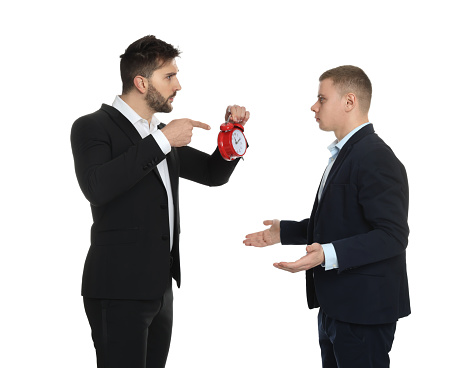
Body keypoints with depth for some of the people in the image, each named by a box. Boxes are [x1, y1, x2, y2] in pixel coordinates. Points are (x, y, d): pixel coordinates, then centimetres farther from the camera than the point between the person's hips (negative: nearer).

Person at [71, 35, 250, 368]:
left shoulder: (161, 136, 18)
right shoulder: (92, 127, -6)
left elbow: (214, 173, 26)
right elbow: (96, 187, -25)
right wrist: (162, 141, -22)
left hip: (159, 287, 8)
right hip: (118, 290, -8)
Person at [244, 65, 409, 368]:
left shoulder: (377, 159, -18)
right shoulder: (345, 154, 16)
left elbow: (392, 236, -25)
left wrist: (329, 254, -34)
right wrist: (283, 232, 20)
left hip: (363, 310, -10)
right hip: (336, 306, 10)